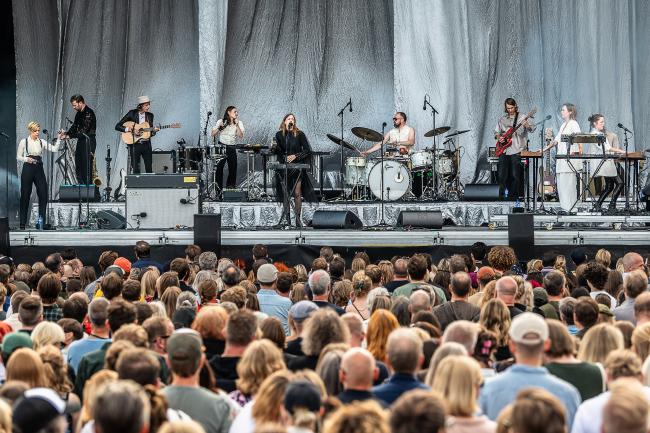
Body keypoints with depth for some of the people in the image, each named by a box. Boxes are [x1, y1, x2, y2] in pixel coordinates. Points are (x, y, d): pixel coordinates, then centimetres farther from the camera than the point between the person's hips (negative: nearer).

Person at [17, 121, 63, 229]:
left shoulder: (42, 142, 8)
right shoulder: (24, 142, 1)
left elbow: (54, 149, 0)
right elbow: (18, 157, 2)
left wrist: (59, 138, -11)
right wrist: (26, 159, -16)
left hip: (39, 169, 3)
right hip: (28, 169, -3)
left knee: (43, 194, -5)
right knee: (25, 196, 0)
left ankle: (42, 221, 3)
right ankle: (22, 223, 7)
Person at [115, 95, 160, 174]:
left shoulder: (150, 115, 8)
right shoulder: (132, 113, -4)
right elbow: (117, 126, -5)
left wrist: (154, 131, -9)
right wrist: (130, 130, -16)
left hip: (146, 144, 4)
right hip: (135, 144, -3)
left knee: (149, 169, 1)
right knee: (135, 169, -4)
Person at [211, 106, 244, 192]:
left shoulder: (239, 123, 4)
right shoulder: (221, 121, 0)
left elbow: (241, 136, -9)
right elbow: (213, 134, -1)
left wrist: (237, 125, -15)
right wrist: (219, 127, -16)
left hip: (232, 148, 2)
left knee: (233, 168, 1)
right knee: (219, 167, -5)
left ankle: (231, 186, 15)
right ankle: (218, 187, 3)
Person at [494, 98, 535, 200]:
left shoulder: (522, 118, 3)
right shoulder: (502, 120, 17)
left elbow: (531, 129, -9)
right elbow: (496, 131, 24)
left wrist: (527, 125, -32)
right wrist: (499, 137, 2)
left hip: (516, 150, -4)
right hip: (504, 150, 4)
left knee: (515, 175, -7)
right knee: (502, 174, 0)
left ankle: (513, 194, 1)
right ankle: (501, 194, 9)